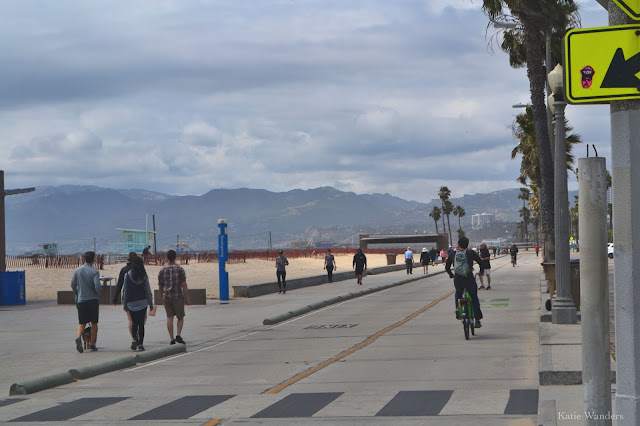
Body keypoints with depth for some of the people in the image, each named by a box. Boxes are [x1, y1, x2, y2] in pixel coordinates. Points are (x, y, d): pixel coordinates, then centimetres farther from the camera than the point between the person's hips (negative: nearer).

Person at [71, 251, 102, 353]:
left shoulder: (77, 271, 3)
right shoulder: (94, 272, -8)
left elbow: (73, 285, 5)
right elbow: (97, 286, -16)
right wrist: (98, 294, 4)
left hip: (81, 300, 3)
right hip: (93, 300, -2)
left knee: (82, 323, 7)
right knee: (94, 323, 9)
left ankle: (78, 338, -20)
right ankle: (92, 345, 10)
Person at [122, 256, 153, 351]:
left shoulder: (127, 275, -5)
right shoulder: (144, 276, -3)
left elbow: (125, 291, -2)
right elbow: (148, 290, 0)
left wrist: (124, 304, 7)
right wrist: (151, 303, 9)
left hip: (131, 303, 0)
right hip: (142, 302, 0)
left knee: (134, 323, 14)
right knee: (141, 323, 4)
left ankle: (134, 339, -7)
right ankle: (141, 344, 1)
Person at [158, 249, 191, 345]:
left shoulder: (162, 271, 4)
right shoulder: (179, 269, -5)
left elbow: (160, 286, 9)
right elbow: (184, 285, -8)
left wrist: (161, 297, 24)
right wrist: (187, 298, -4)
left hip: (166, 297, 3)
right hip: (178, 296, -2)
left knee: (169, 317, 6)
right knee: (180, 317, 9)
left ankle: (172, 339, 3)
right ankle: (178, 335, -8)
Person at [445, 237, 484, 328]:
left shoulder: (452, 254, 6)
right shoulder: (471, 253, -2)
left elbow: (447, 267, 14)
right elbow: (481, 263, -1)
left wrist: (451, 275, 32)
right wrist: (481, 271, 19)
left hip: (457, 279, 2)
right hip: (469, 279, -2)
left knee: (458, 294, 32)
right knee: (474, 299, 11)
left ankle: (457, 308, 9)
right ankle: (477, 320, 10)